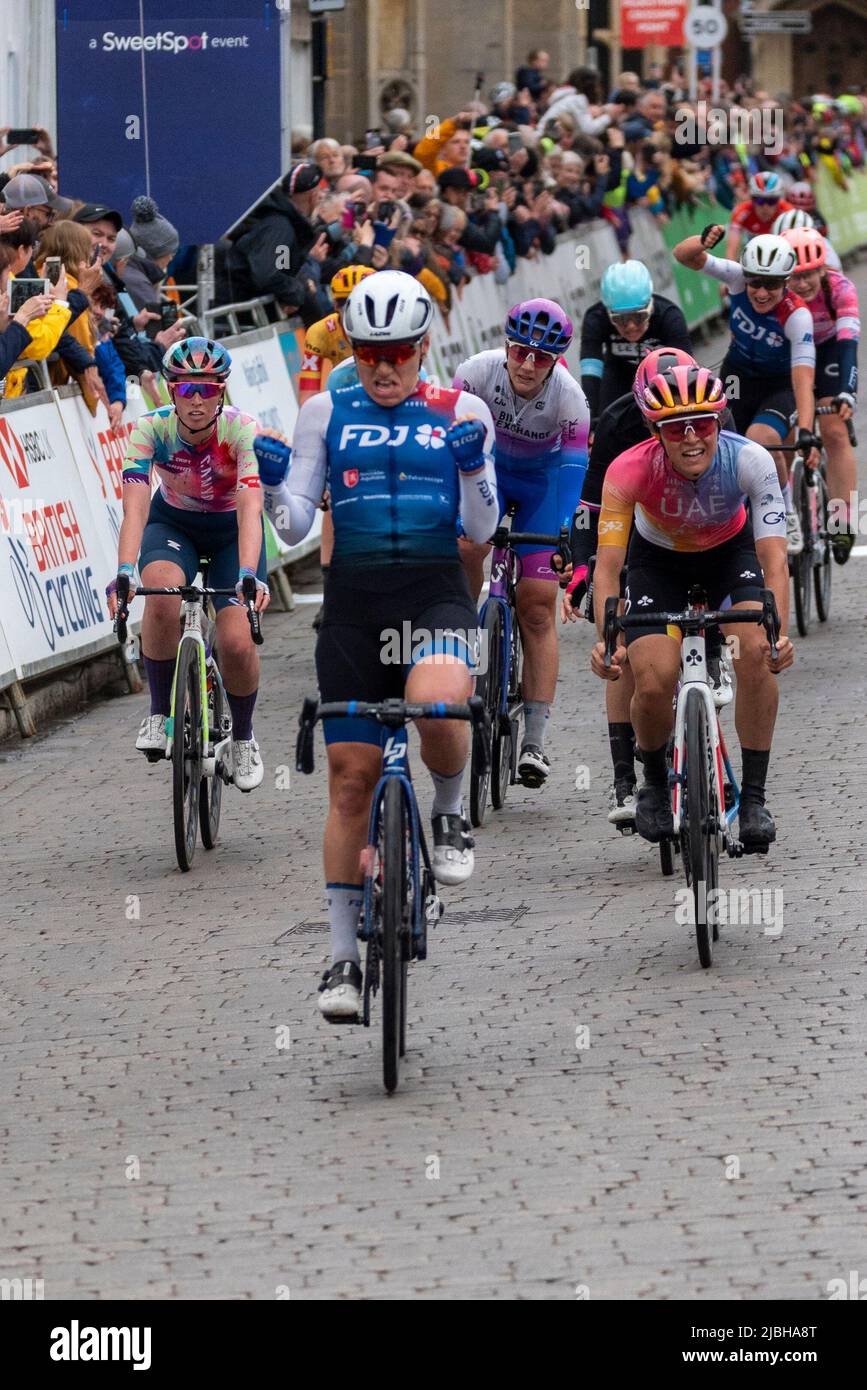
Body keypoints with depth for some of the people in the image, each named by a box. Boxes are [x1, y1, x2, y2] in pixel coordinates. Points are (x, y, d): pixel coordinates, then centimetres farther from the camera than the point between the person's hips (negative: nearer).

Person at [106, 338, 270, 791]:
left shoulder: (241, 429, -29)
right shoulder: (151, 428, -26)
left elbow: (250, 507, -40)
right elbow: (136, 505, -37)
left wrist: (248, 575, -56)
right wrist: (125, 573, -53)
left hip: (232, 530, 0)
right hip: (174, 523, 0)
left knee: (236, 642, -16)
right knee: (161, 593, -34)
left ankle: (243, 737, 15)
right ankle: (160, 712, -14)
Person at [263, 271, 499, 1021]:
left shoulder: (460, 413, 4)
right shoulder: (326, 414, 7)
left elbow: (482, 527, 0)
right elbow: (296, 524, 4)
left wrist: (473, 461, -17)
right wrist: (272, 488, -17)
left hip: (435, 592, -2)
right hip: (354, 598, 2)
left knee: (438, 703, -34)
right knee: (351, 776, -1)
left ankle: (450, 816, -2)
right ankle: (343, 956, 8)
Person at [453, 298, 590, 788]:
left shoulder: (570, 397, -28)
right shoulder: (479, 371, -27)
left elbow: (572, 470, -27)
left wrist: (569, 541, -38)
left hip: (542, 479, -1)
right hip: (487, 466, 1)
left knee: (538, 608, -6)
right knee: (464, 545, -33)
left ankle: (535, 742, -4)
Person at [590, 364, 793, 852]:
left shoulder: (750, 460, -32)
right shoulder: (630, 470, -33)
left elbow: (774, 557, -36)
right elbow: (608, 564, -34)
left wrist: (779, 631, -52)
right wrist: (607, 641, -50)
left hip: (730, 552, 0)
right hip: (659, 560, 0)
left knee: (758, 654, -26)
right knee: (653, 684, -19)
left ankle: (754, 797, -11)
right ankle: (656, 783, 13)